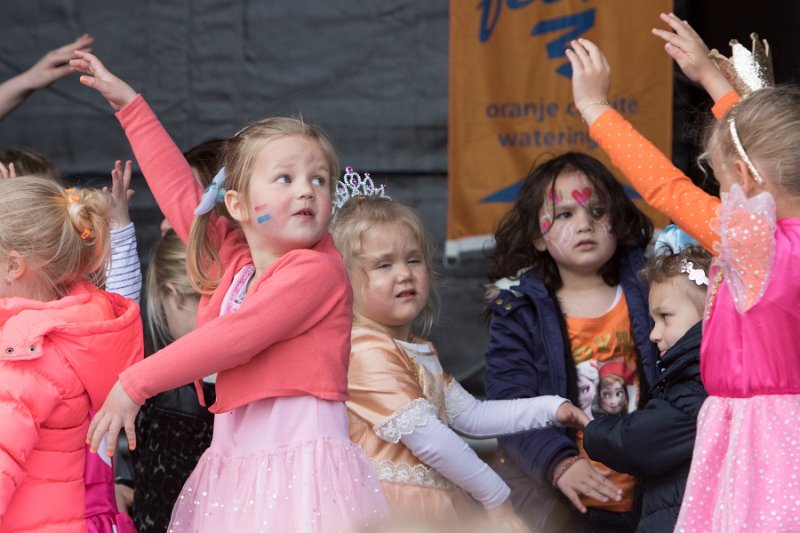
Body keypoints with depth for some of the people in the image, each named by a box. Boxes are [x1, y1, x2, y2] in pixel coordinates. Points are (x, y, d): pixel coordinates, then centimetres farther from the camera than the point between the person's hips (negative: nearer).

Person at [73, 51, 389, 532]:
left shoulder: (317, 270, -8)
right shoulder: (234, 258, 15)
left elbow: (231, 338, -14)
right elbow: (182, 193, 28)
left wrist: (134, 384, -9)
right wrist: (129, 104, 37)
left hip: (300, 465, -7)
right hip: (233, 465, 7)